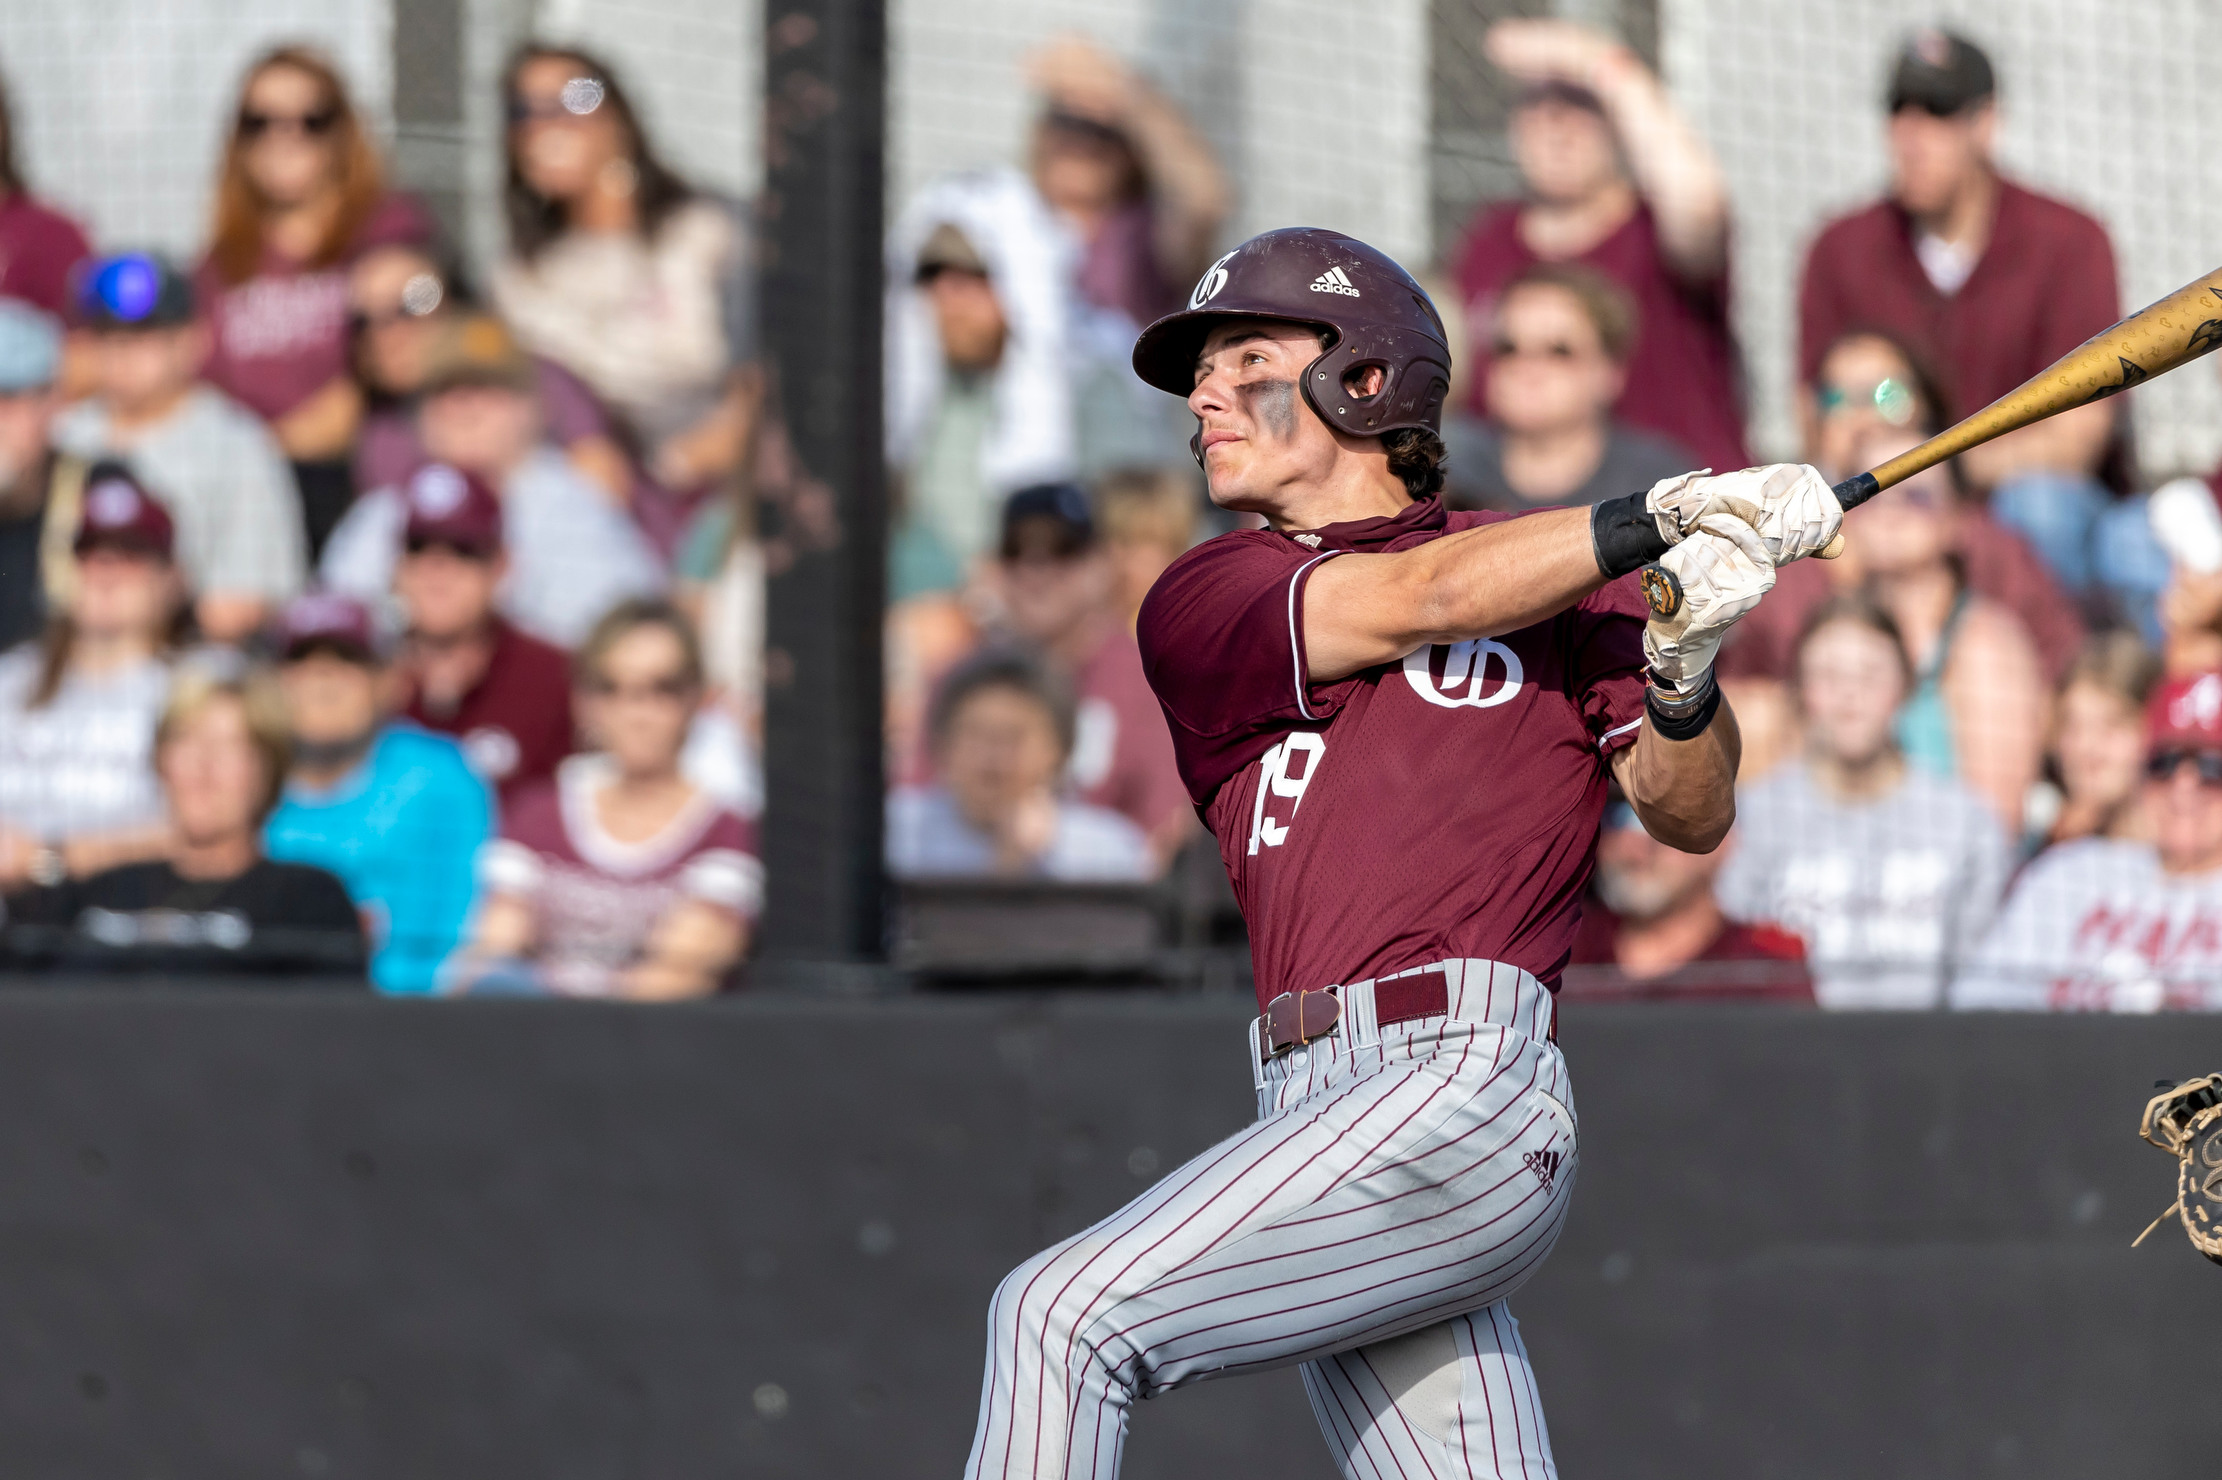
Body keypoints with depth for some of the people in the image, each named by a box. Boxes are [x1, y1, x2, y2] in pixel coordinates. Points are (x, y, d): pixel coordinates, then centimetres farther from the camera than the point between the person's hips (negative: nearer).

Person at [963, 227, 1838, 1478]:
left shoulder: (1560, 572, 11)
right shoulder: (1198, 605, 17)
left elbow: (1690, 816, 3)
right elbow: (1413, 600, 1)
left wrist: (1683, 671, -19)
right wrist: (1665, 519, -9)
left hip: (1465, 1083, -4)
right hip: (1330, 1111, 4)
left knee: (1064, 1315, -17)